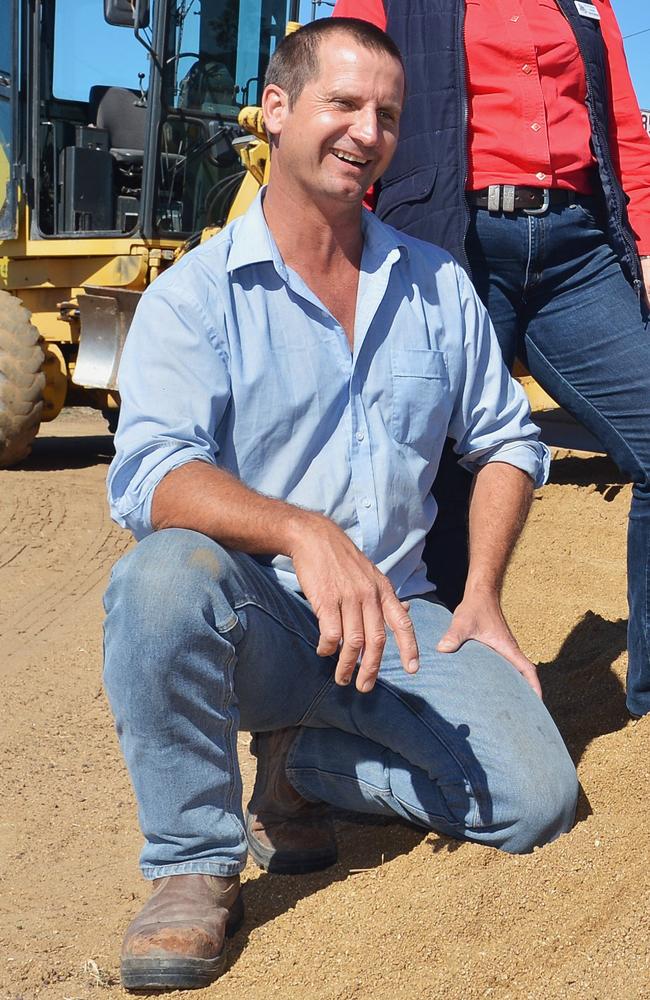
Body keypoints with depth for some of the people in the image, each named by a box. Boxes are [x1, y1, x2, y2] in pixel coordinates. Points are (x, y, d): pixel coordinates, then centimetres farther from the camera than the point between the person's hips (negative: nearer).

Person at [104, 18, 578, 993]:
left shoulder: (437, 285, 9)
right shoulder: (194, 294, -5)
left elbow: (508, 439, 16)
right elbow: (152, 473, -21)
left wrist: (482, 596, 2)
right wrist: (302, 531, -39)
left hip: (394, 621, 4)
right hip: (250, 623, -3)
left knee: (537, 797, -17)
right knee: (167, 572, -37)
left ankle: (301, 761, 8)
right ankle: (195, 864, -14)